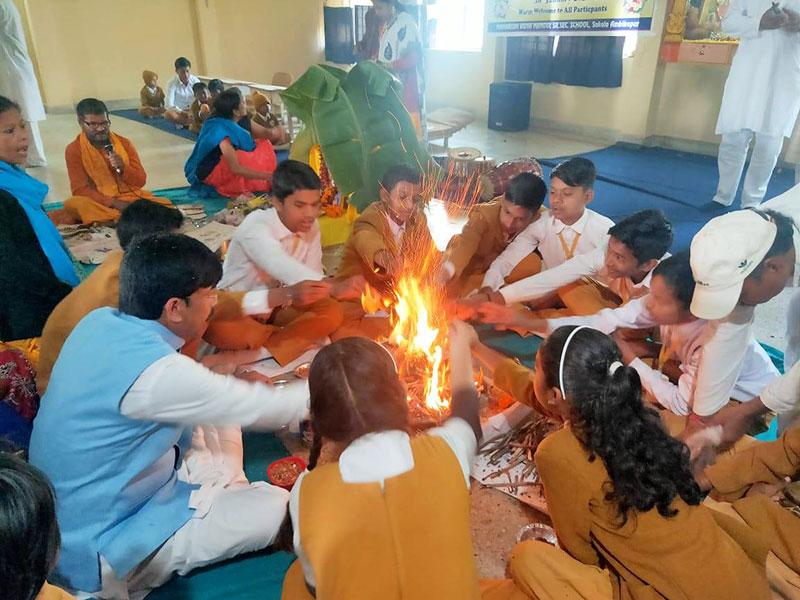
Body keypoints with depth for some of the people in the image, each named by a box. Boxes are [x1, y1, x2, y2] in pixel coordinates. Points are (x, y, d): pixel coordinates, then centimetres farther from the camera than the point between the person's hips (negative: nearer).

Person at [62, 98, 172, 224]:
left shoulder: (124, 143, 3)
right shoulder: (74, 150, -4)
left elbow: (141, 181, 4)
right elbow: (80, 190, -10)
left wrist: (123, 168, -18)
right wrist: (115, 203, -22)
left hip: (130, 197, 2)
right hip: (101, 203, -1)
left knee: (165, 205, -24)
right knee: (72, 204, -34)